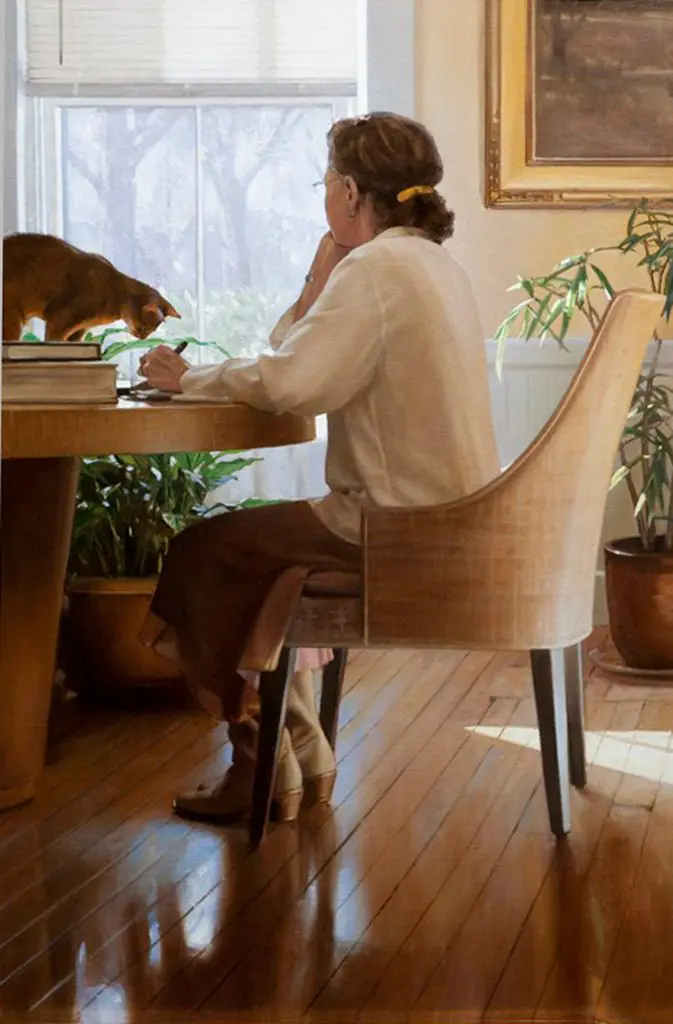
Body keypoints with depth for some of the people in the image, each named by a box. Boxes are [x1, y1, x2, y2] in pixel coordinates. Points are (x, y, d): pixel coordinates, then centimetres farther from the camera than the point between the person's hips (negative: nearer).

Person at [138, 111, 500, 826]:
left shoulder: (375, 269, -16)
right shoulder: (435, 264, 16)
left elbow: (288, 384, -25)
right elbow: (299, 358, 15)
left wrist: (190, 378, -11)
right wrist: (321, 278, 4)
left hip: (402, 523, -10)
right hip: (448, 517, 10)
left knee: (204, 552, 1)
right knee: (260, 547, 25)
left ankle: (266, 769, 10)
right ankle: (300, 760, 24)